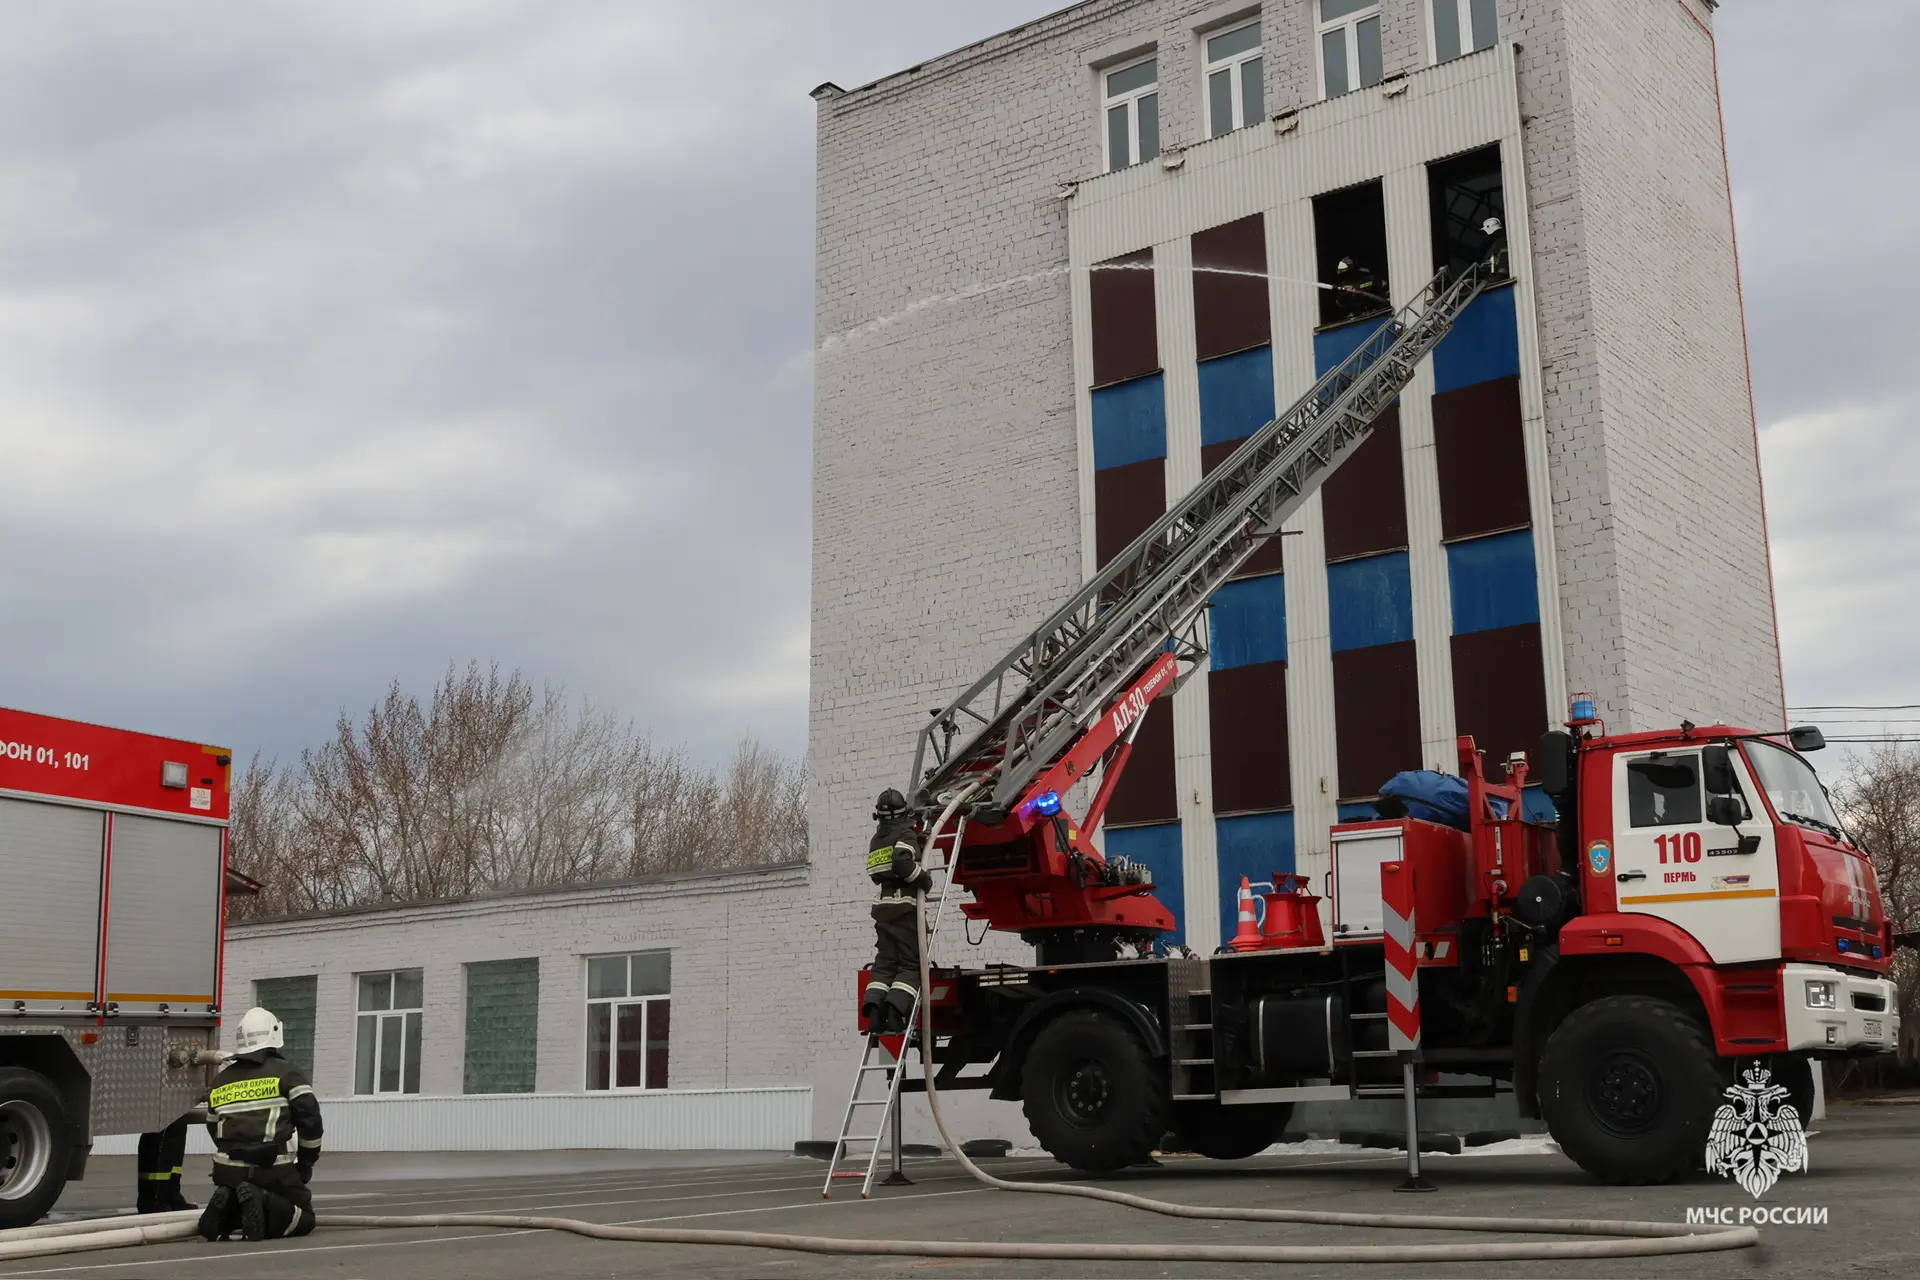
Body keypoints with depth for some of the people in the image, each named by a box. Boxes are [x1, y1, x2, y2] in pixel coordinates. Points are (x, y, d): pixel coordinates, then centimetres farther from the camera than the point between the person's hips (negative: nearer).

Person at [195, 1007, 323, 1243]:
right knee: (303, 1219, 10)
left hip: (229, 1170, 5)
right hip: (274, 1171, -5)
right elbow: (309, 1118, -6)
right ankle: (263, 1204, -20)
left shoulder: (220, 1081, 17)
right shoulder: (287, 1073, 1)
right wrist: (306, 1161, 8)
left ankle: (224, 1206, -6)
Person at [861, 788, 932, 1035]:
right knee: (910, 964, -5)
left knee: (884, 962, 5)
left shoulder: (876, 841, 19)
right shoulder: (905, 835, -4)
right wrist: (923, 879, -9)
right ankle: (896, 1008, -23)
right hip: (905, 906, -6)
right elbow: (902, 862, -22)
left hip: (882, 907, 6)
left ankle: (873, 1005, -16)